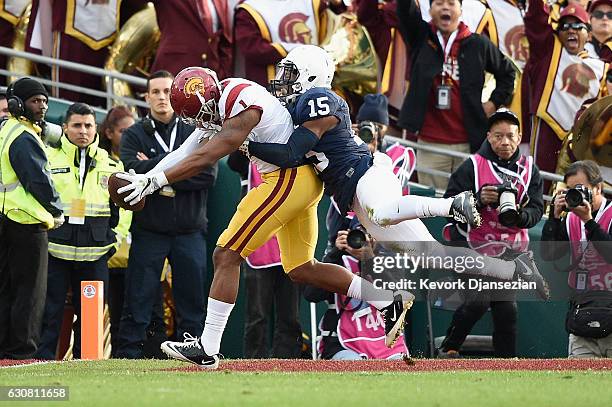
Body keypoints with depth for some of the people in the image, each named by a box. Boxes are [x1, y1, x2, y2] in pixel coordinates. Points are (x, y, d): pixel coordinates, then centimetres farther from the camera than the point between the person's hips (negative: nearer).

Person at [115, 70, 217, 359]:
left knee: (192, 298, 3)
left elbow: (208, 175, -5)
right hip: (148, 231, -1)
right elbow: (135, 170, -12)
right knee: (139, 297, -3)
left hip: (189, 232, 1)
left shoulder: (195, 133, 10)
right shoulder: (133, 136, 8)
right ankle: (129, 354, -1)